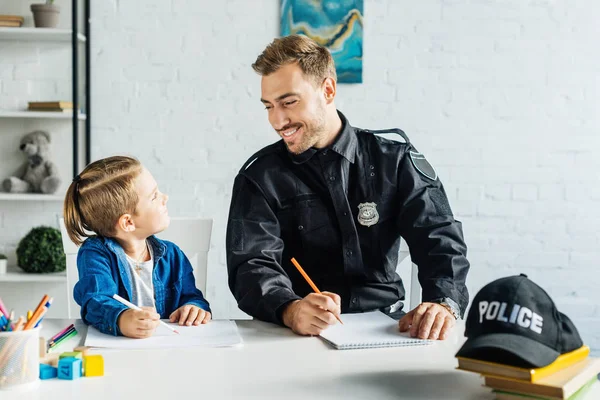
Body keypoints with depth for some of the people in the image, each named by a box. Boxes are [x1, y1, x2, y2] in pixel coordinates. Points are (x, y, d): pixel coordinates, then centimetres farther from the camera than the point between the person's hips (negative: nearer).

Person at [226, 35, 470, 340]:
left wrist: (444, 303, -26)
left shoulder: (394, 157, 4)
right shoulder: (260, 177, 1)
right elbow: (253, 266, -12)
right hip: (300, 337, -1)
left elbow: (438, 235, -4)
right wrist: (291, 311, -35)